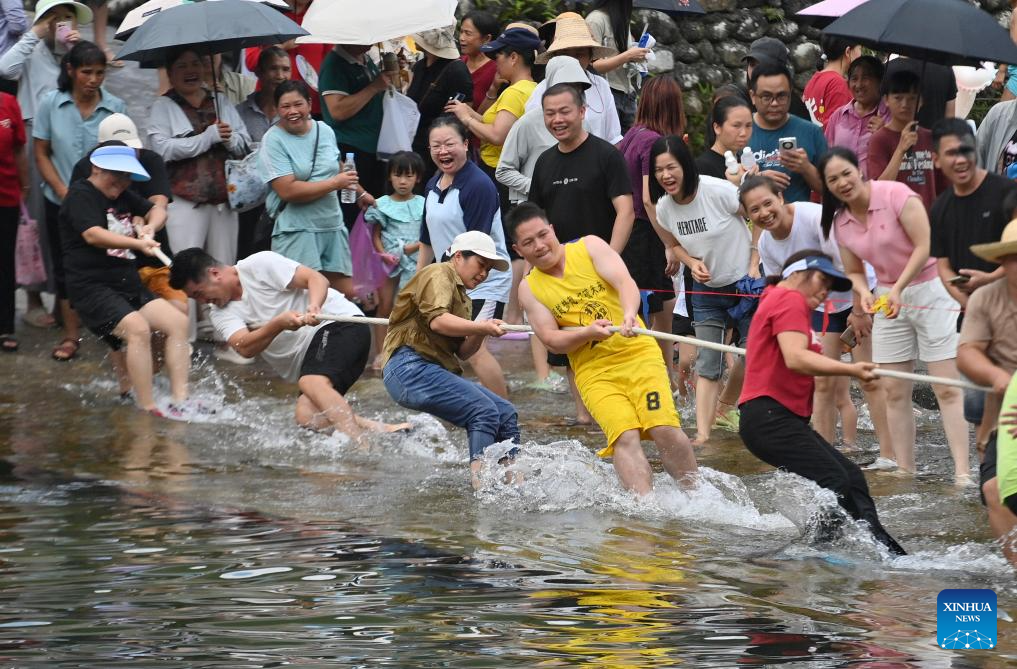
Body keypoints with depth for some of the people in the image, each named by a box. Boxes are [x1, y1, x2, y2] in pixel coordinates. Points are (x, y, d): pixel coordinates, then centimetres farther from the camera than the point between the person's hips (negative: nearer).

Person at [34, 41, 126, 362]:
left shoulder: (115, 107, -4)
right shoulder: (51, 104, -2)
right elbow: (41, 153, 1)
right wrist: (64, 191, -8)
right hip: (61, 202, 1)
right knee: (65, 267, 7)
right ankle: (71, 334, 17)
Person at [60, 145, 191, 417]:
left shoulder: (122, 195, 18)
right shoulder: (81, 195, -9)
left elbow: (157, 210, 23)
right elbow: (93, 234, -23)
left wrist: (149, 227, -2)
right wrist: (137, 244, -35)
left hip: (129, 285, 9)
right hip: (92, 287, -9)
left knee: (179, 322, -4)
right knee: (138, 329, -29)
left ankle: (180, 401, -7)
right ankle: (147, 409, -27)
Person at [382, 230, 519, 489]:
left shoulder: (461, 296, 29)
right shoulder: (438, 275, -1)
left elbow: (462, 352, 19)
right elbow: (437, 320, -19)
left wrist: (479, 335, 0)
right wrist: (481, 328, -23)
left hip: (439, 371, 10)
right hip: (410, 368, -10)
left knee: (506, 413, 0)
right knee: (483, 410, -24)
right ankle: (480, 478, -32)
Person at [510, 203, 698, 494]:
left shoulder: (589, 246, 4)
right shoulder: (529, 289, 7)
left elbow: (624, 282, -10)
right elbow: (551, 340, -1)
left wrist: (629, 315, -32)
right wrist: (588, 333, -21)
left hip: (638, 353, -1)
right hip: (594, 371, 1)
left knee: (665, 430, -17)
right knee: (626, 437, -22)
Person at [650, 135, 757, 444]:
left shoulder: (718, 191, -24)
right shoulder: (664, 209, -8)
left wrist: (754, 266, -15)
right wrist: (692, 262, -11)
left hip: (744, 281, -3)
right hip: (707, 289, 3)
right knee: (707, 365, -3)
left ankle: (725, 405, 34)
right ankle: (702, 432, -6)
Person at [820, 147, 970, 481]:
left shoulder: (896, 195, -18)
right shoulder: (840, 221, 2)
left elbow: (925, 246, -20)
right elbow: (854, 272, 10)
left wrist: (898, 289, -27)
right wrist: (864, 293, -13)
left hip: (930, 291, -7)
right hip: (889, 300, 7)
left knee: (947, 389, -10)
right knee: (895, 392, 5)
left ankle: (962, 473, -15)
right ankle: (905, 473, 10)